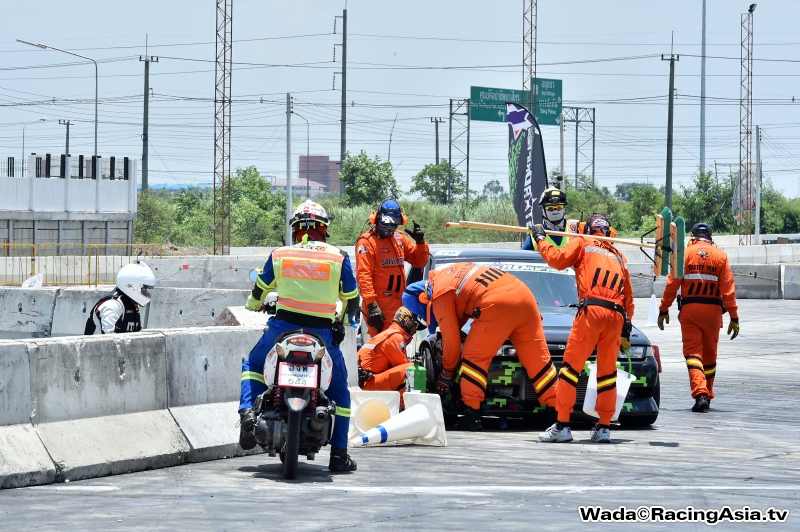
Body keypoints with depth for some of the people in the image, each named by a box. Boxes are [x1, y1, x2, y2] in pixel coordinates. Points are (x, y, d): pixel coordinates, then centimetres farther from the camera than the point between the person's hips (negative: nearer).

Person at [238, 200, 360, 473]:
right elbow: (352, 300, 9)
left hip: (284, 326, 1)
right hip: (323, 333, -1)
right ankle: (339, 454, 13)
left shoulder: (279, 255, 5)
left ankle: (248, 412, -1)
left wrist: (255, 305, 43)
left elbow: (259, 291, 19)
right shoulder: (338, 257, 1)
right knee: (338, 388, 17)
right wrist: (344, 315, 33)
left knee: (252, 365, 26)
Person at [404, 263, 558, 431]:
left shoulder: (440, 296, 2)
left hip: (497, 306, -8)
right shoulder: (447, 274, 26)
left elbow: (451, 338, 4)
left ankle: (471, 415, -2)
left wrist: (447, 373, 16)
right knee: (538, 359, 9)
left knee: (474, 357, 5)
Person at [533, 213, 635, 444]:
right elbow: (628, 298, 25)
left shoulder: (583, 243, 14)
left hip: (591, 311, -5)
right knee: (607, 372, 12)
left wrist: (540, 238, 17)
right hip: (616, 315, 5)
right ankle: (604, 427, 11)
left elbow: (557, 259, 3)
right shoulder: (619, 257, 28)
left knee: (571, 367, -2)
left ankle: (562, 425, -7)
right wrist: (626, 330, 26)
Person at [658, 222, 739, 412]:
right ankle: (707, 396, 24)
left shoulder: (685, 254, 0)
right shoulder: (720, 256, 3)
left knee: (693, 353, -2)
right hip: (713, 310, 2)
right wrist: (734, 317, 0)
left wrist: (663, 310, 4)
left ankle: (700, 394, -20)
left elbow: (672, 284, -4)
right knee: (709, 354, 14)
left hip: (689, 309, -2)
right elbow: (728, 289, -2)